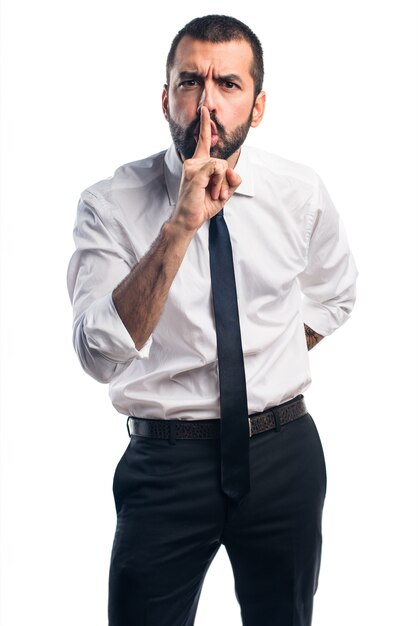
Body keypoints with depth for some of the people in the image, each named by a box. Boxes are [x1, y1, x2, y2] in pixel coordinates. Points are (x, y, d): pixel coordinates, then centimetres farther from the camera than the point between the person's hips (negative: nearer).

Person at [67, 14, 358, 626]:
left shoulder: (301, 194, -2)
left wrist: (270, 371, 8)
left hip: (284, 454, 3)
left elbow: (334, 296, 19)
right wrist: (182, 223, -32)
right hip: (167, 460, -3)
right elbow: (101, 354, -26)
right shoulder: (111, 204, -12)